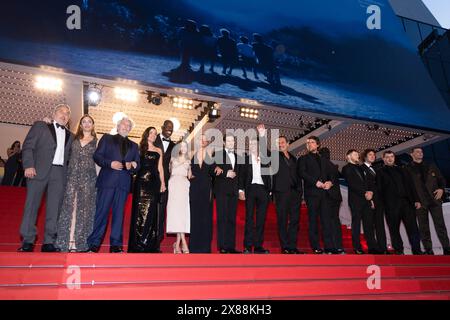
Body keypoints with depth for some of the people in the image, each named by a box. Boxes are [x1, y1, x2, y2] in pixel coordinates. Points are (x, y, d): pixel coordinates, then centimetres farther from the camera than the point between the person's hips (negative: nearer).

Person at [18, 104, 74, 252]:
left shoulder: (70, 136, 21)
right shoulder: (40, 126, 12)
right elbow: (28, 146, 3)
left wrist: (68, 173, 5)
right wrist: (29, 166, -9)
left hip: (59, 173, 3)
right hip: (39, 170, -2)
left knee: (54, 208, -1)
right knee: (32, 205, -2)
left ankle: (49, 242, 3)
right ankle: (28, 241, 6)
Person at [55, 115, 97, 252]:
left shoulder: (96, 141, 9)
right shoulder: (74, 139, 15)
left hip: (88, 178, -1)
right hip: (73, 176, 1)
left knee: (84, 208, -2)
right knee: (70, 207, -4)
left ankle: (79, 242, 1)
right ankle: (68, 241, -3)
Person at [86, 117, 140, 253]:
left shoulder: (134, 146, 22)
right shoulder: (107, 138, 15)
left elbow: (137, 165, 15)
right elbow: (97, 156, 5)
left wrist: (131, 165, -7)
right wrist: (110, 163, -11)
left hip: (124, 183, 2)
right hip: (107, 180, -2)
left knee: (119, 213, 1)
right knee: (101, 212, -4)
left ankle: (116, 244, 5)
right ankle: (94, 244, 3)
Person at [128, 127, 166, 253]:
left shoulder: (158, 151, 17)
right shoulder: (139, 148, 12)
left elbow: (160, 168, 13)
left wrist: (162, 183, 6)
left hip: (153, 182, 2)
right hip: (141, 181, -2)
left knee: (150, 211, 1)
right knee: (139, 210, -3)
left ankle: (149, 243, 8)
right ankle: (137, 244, 4)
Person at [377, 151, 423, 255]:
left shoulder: (401, 170, 20)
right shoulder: (380, 172, 9)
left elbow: (410, 185, 16)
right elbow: (380, 190, 3)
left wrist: (416, 200, 7)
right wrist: (383, 204, -6)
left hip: (406, 202, 3)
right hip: (391, 205, -3)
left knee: (412, 227, -3)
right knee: (394, 229, 0)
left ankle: (417, 250, 2)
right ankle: (398, 250, 7)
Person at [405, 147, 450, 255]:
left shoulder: (431, 166, 16)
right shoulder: (408, 169, 5)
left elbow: (441, 178, 18)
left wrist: (441, 188, -2)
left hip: (435, 199, 2)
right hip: (420, 201, -2)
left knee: (440, 225, -1)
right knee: (423, 227, 1)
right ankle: (428, 250, 6)